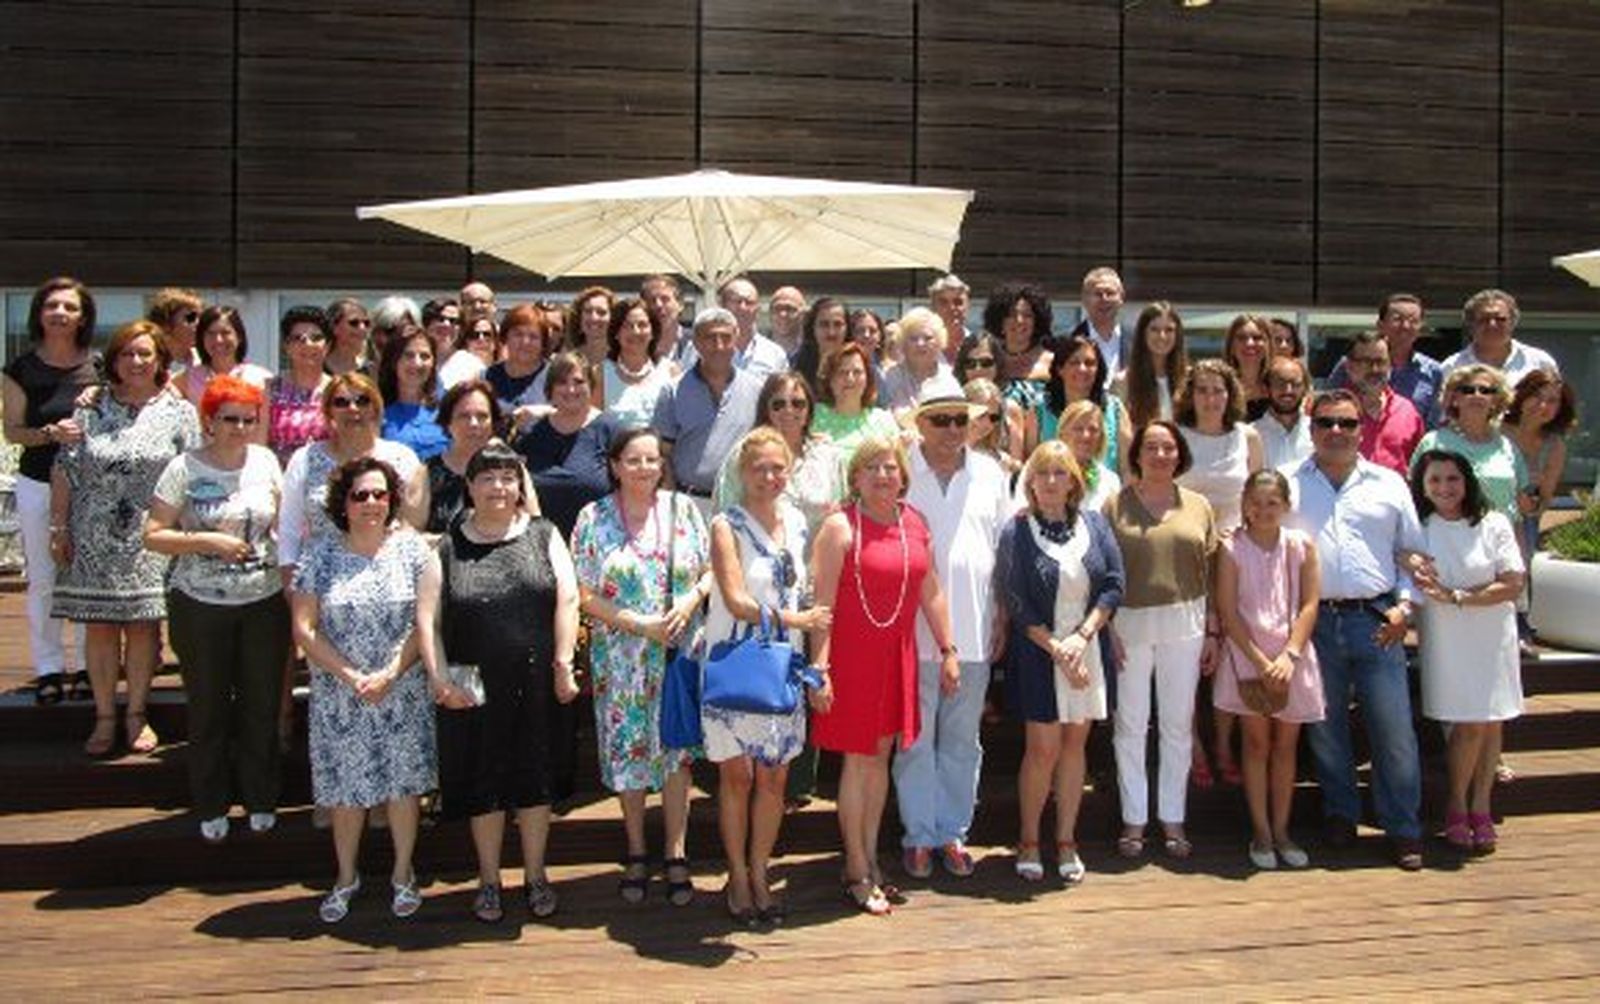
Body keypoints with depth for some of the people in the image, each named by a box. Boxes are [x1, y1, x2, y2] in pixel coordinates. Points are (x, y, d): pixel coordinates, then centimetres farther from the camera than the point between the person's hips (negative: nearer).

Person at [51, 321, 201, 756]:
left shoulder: (178, 412, 2)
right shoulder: (91, 411, 6)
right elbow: (65, 471, 7)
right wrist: (59, 528, 3)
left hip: (151, 542, -1)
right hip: (96, 540, 1)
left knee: (142, 625, 4)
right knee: (99, 626, 5)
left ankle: (137, 714, 17)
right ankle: (104, 717, 15)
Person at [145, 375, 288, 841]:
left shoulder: (265, 461, 3)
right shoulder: (184, 469, -6)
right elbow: (153, 536, -7)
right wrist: (209, 542, -19)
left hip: (265, 602, 2)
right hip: (200, 606, -2)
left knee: (262, 705, 9)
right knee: (208, 707, 8)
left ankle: (261, 801, 25)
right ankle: (211, 808, 23)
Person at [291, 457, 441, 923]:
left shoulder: (413, 548, -3)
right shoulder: (320, 556, -1)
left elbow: (425, 622, -6)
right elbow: (304, 628, -4)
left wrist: (390, 675, -15)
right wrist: (350, 676, -12)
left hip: (402, 691, 0)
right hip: (338, 696, 1)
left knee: (402, 782, 8)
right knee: (346, 788, 9)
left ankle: (403, 874, 26)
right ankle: (346, 878, 28)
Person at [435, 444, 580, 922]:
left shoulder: (543, 535, 6)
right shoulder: (448, 548, 5)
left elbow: (567, 598, -1)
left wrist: (562, 663, -8)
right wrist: (440, 677, -10)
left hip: (535, 682, 0)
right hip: (474, 687, 0)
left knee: (535, 779, 7)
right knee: (483, 781, 8)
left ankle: (535, 875, 23)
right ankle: (489, 880, 23)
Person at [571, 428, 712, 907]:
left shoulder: (681, 509, 5)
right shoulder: (594, 518, -1)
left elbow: (711, 570, 7)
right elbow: (585, 594, -4)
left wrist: (691, 599, -13)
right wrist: (639, 624, -13)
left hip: (678, 654, 1)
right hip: (620, 658, -1)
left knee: (676, 747, 3)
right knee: (628, 751, 7)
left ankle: (676, 855, 13)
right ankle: (636, 854, 22)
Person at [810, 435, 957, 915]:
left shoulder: (915, 523, 8)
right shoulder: (841, 527, -10)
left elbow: (931, 591, 13)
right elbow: (823, 602, -13)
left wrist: (947, 650, 12)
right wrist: (820, 668, -17)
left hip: (897, 656, 6)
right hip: (853, 655, -5)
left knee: (881, 755, 13)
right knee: (857, 760, 2)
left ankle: (868, 858, 26)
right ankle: (858, 874, 13)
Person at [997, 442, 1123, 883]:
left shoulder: (1093, 523, 4)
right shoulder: (1016, 532, -6)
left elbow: (1114, 584, 1)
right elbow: (1017, 604, -9)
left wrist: (1082, 636, -11)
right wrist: (1057, 649, -14)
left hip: (1087, 651, 3)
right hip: (1038, 654, -3)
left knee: (1075, 744, 9)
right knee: (1043, 748, -1)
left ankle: (1066, 842, 21)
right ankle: (1029, 842, 17)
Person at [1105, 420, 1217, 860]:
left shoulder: (1198, 506, 7)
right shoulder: (1116, 505, -1)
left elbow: (1209, 572, 8)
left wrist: (1211, 631, 5)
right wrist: (1107, 630, -8)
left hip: (1184, 624, 2)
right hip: (1130, 623, -2)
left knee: (1179, 724, 9)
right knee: (1130, 724, 6)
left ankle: (1173, 819, 21)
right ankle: (1133, 820, 16)